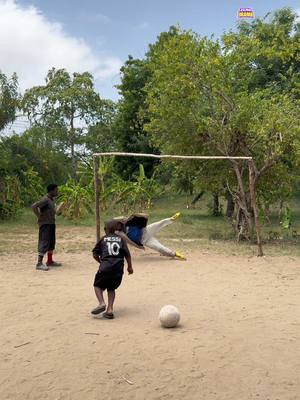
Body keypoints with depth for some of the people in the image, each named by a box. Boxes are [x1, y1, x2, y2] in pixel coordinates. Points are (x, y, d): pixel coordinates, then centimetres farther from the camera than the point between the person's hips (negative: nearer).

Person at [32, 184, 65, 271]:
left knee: (52, 243, 15)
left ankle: (50, 261, 25)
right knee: (44, 243, -10)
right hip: (45, 224, -10)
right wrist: (39, 216, -21)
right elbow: (34, 206, -26)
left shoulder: (51, 200, 13)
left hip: (51, 224, 10)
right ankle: (39, 263, -7)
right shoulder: (45, 200, -16)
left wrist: (58, 211, 10)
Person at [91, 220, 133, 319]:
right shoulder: (120, 239, 14)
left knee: (97, 285, 15)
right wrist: (130, 266, 16)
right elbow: (127, 254, 7)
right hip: (118, 268, 3)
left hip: (105, 267, -2)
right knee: (111, 288, 19)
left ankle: (102, 303, -9)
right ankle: (110, 309, 3)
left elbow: (95, 255, 9)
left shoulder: (103, 239, 11)